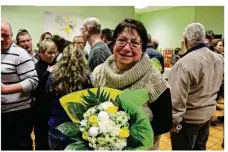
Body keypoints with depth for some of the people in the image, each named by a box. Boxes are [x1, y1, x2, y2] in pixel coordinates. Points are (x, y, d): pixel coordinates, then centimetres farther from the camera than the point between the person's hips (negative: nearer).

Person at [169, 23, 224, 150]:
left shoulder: (184, 64, -27)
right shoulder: (219, 59, -2)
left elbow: (177, 98, -27)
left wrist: (174, 120, -16)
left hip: (189, 118, -7)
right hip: (208, 113, 7)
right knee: (200, 147, 24)